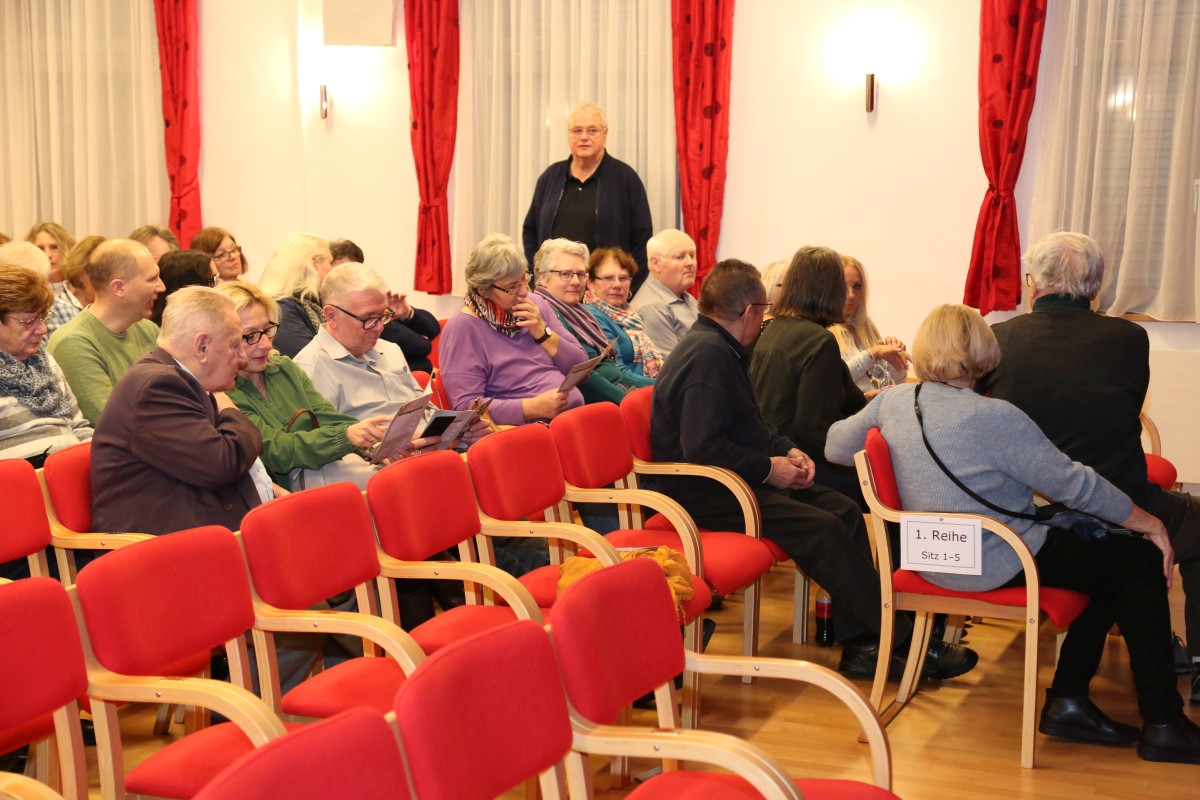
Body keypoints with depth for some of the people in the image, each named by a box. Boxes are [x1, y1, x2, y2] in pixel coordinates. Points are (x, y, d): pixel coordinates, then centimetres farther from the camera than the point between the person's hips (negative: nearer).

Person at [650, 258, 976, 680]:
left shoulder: (719, 348, 15)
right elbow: (701, 447, -27)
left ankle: (860, 644, -7)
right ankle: (901, 641, -14)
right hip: (704, 494, -11)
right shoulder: (708, 354, -19)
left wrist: (787, 450, 5)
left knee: (844, 510, -1)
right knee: (823, 530, -22)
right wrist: (769, 468, -18)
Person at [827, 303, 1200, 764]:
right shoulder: (996, 418, -20)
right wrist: (1149, 523, -1)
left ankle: (1068, 699, 17)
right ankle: (1163, 725, 10)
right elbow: (1075, 485, -14)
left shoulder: (893, 402, -2)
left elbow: (835, 446, 12)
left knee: (1110, 559, 20)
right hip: (997, 566, -8)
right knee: (1142, 562, 6)